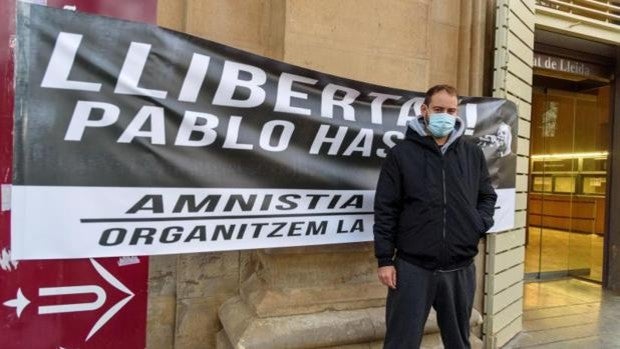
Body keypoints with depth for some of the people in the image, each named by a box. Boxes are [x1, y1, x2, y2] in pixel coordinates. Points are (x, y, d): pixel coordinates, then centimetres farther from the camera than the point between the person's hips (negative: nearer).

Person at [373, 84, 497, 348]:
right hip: (412, 267, -3)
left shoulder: (472, 152, 8)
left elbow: (487, 196, 19)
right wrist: (384, 259, -7)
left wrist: (480, 224, 0)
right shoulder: (401, 153, -2)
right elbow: (385, 210, -4)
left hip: (461, 268, 4)